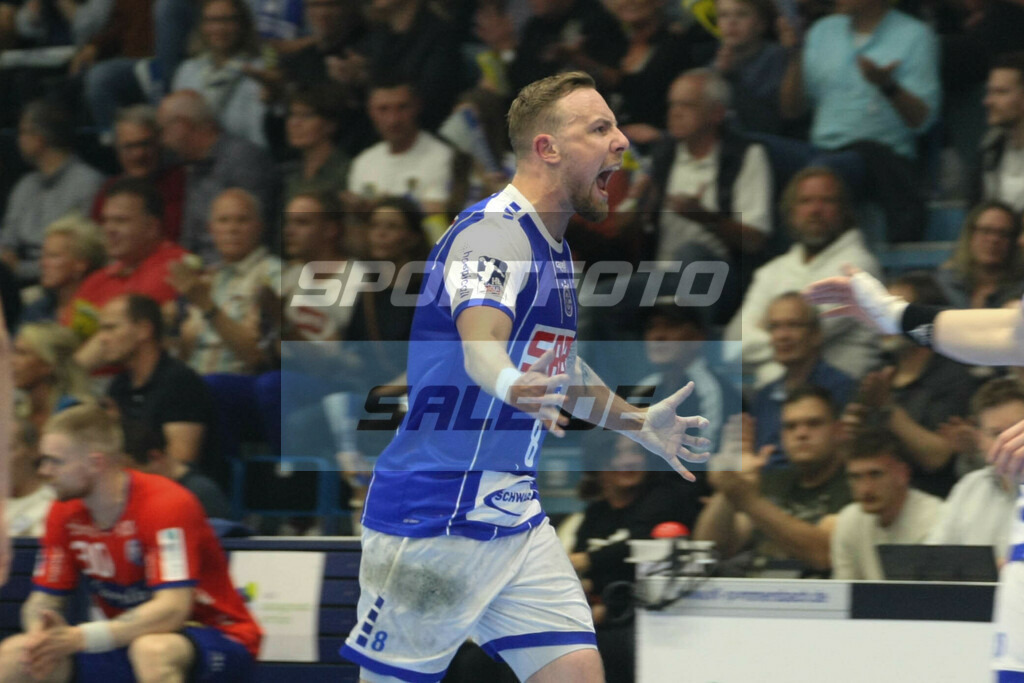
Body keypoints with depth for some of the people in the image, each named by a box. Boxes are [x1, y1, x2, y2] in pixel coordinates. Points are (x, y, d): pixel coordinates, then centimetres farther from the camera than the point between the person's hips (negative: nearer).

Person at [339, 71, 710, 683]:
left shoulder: (554, 249, 14)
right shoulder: (494, 231, -15)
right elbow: (480, 344, -33)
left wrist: (639, 424, 40)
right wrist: (512, 387, -54)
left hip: (516, 521, 9)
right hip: (434, 522, -9)